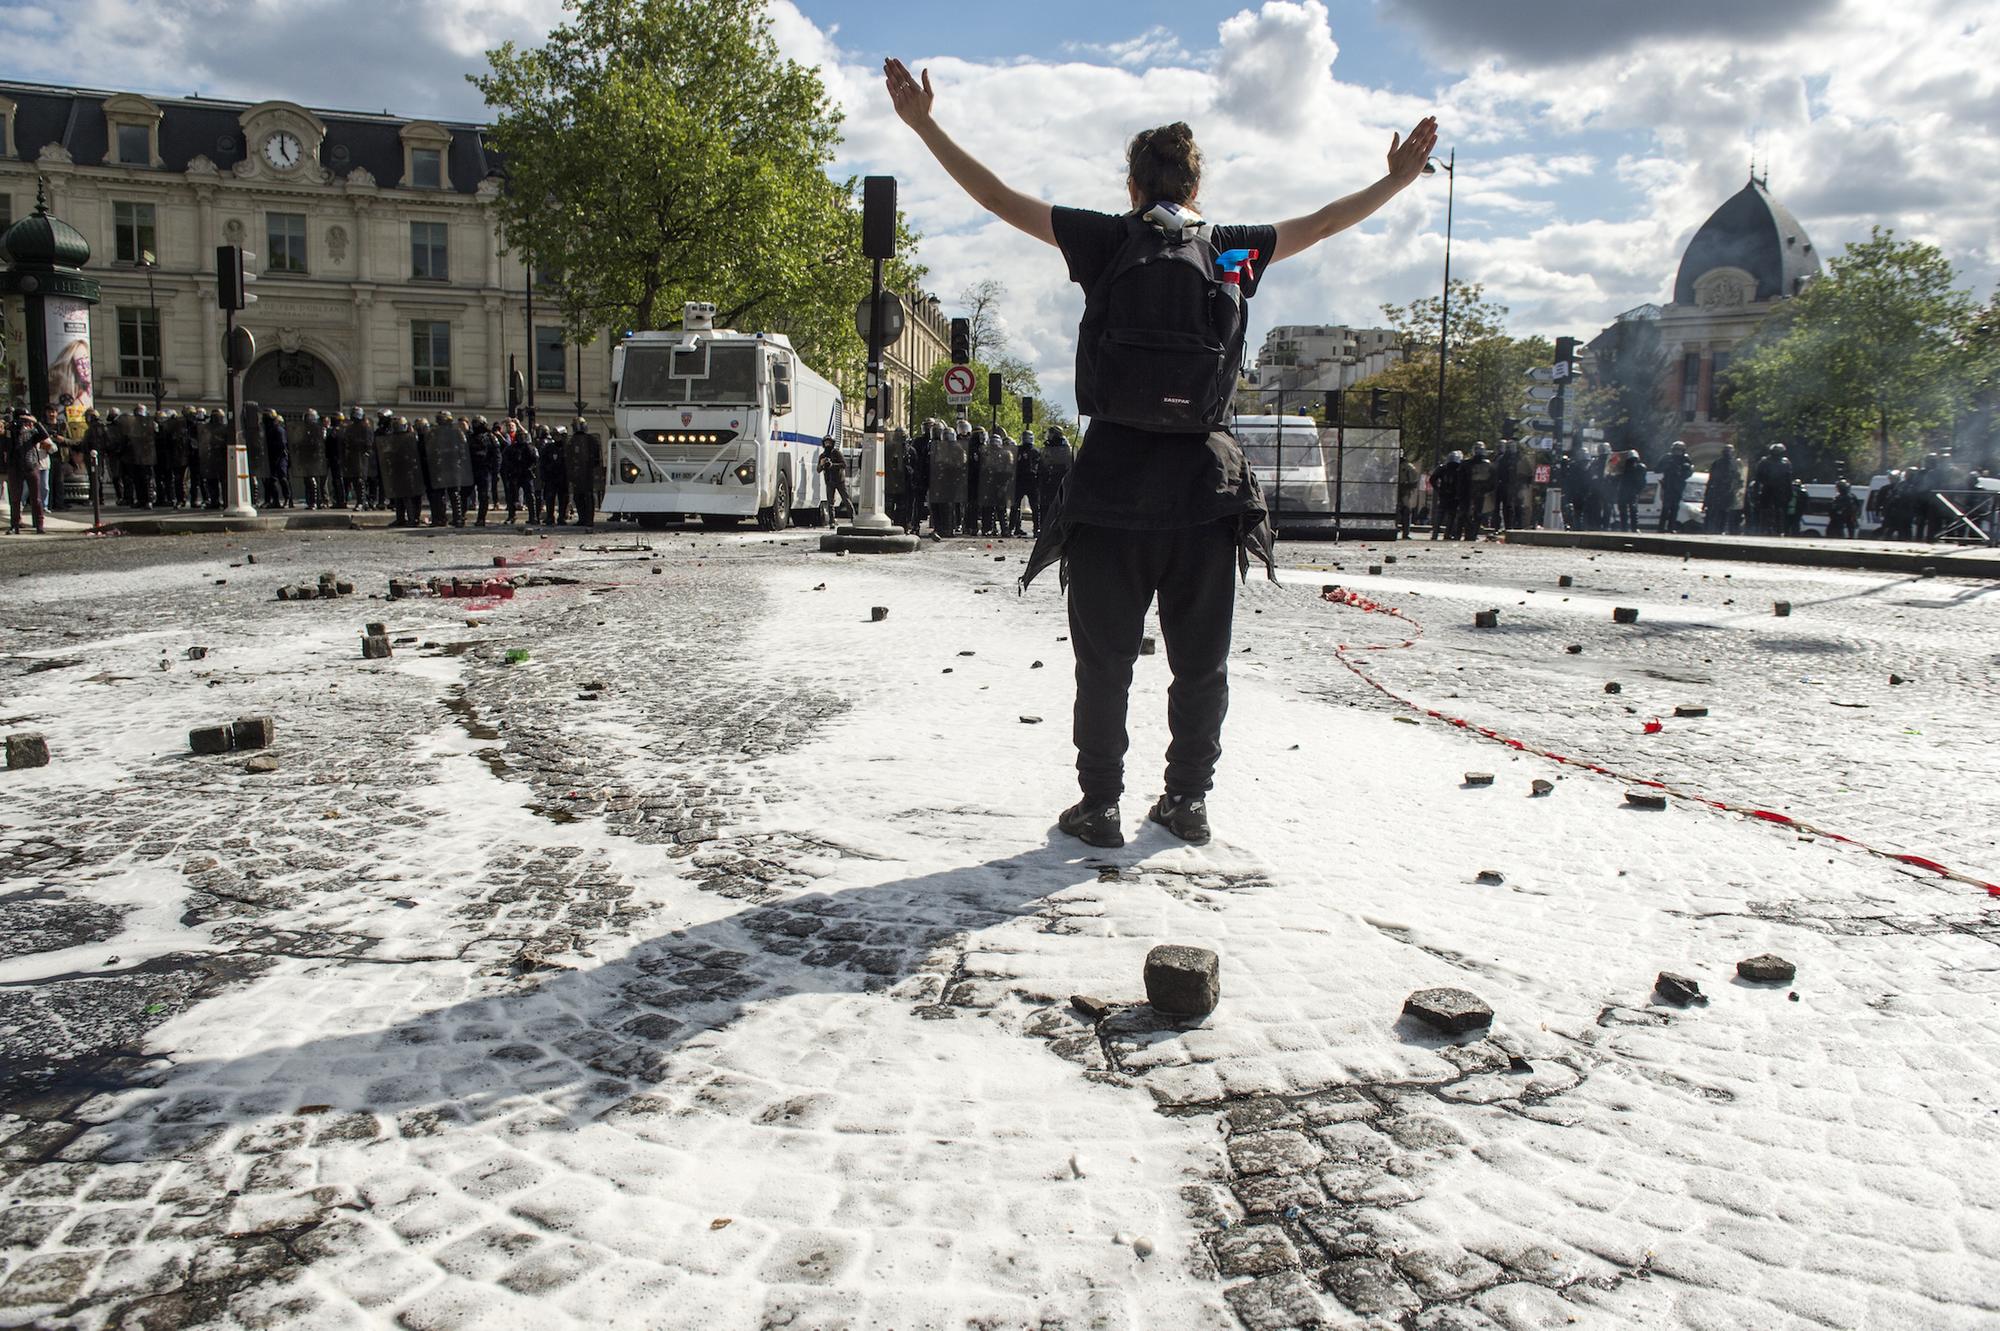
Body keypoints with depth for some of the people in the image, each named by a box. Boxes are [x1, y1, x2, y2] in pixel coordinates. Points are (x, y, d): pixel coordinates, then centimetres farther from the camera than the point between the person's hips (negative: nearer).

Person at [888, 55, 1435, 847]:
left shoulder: (1106, 240, 2)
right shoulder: (1233, 252, 8)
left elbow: (998, 198, 4)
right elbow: (1323, 224, 22)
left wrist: (922, 123, 11)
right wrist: (1400, 179, 37)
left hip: (1112, 483, -1)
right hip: (1203, 485, 2)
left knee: (1104, 660, 7)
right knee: (1201, 662, 13)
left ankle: (1099, 808, 11)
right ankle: (1187, 802, 20)